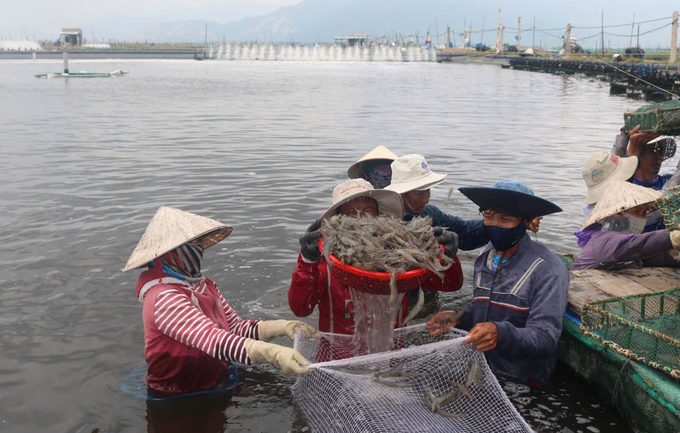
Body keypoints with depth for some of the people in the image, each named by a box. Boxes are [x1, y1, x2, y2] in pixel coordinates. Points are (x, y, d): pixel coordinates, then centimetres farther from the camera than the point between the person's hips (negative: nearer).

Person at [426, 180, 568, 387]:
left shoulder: (548, 269, -13)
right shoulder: (485, 258, 9)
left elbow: (545, 338, -18)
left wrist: (500, 333, -35)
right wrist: (458, 319, 0)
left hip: (522, 382, -6)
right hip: (482, 370, 6)